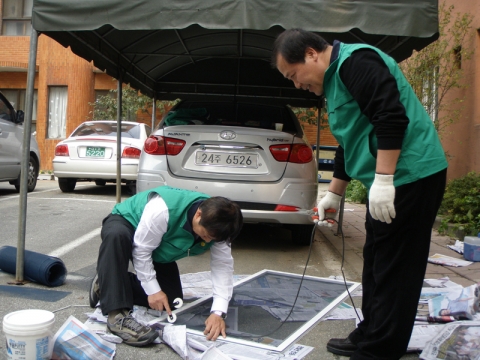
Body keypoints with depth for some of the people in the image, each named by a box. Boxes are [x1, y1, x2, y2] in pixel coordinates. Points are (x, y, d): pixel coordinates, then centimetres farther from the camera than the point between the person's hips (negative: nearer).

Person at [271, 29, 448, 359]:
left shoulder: (355, 62, -12)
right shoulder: (335, 79, 19)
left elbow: (392, 117, -24)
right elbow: (350, 145, 25)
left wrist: (383, 180, -25)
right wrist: (334, 194, 25)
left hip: (409, 177, -11)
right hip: (389, 183, 11)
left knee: (395, 272, -2)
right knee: (377, 266, 16)